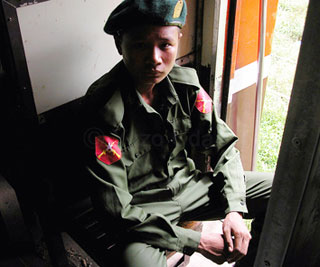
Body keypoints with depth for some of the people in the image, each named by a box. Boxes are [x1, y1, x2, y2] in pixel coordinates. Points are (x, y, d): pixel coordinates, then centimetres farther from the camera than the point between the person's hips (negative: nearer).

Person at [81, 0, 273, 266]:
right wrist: (195, 241, -20)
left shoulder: (185, 82, -8)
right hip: (142, 208, -5)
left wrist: (235, 210, -11)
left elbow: (223, 146, 3)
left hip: (190, 184, 5)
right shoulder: (102, 107, -24)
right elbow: (116, 207, -22)